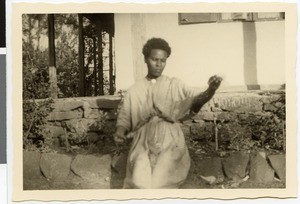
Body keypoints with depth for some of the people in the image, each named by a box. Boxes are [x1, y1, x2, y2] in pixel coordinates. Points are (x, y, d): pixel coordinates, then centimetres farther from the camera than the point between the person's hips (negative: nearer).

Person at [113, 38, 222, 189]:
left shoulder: (174, 85, 10)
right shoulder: (134, 91, 13)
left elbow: (197, 99, -4)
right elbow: (124, 118, 16)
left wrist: (211, 90, -25)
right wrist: (120, 132, -5)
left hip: (170, 143, -1)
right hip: (144, 143, 1)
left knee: (158, 184, -22)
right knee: (140, 183, -22)